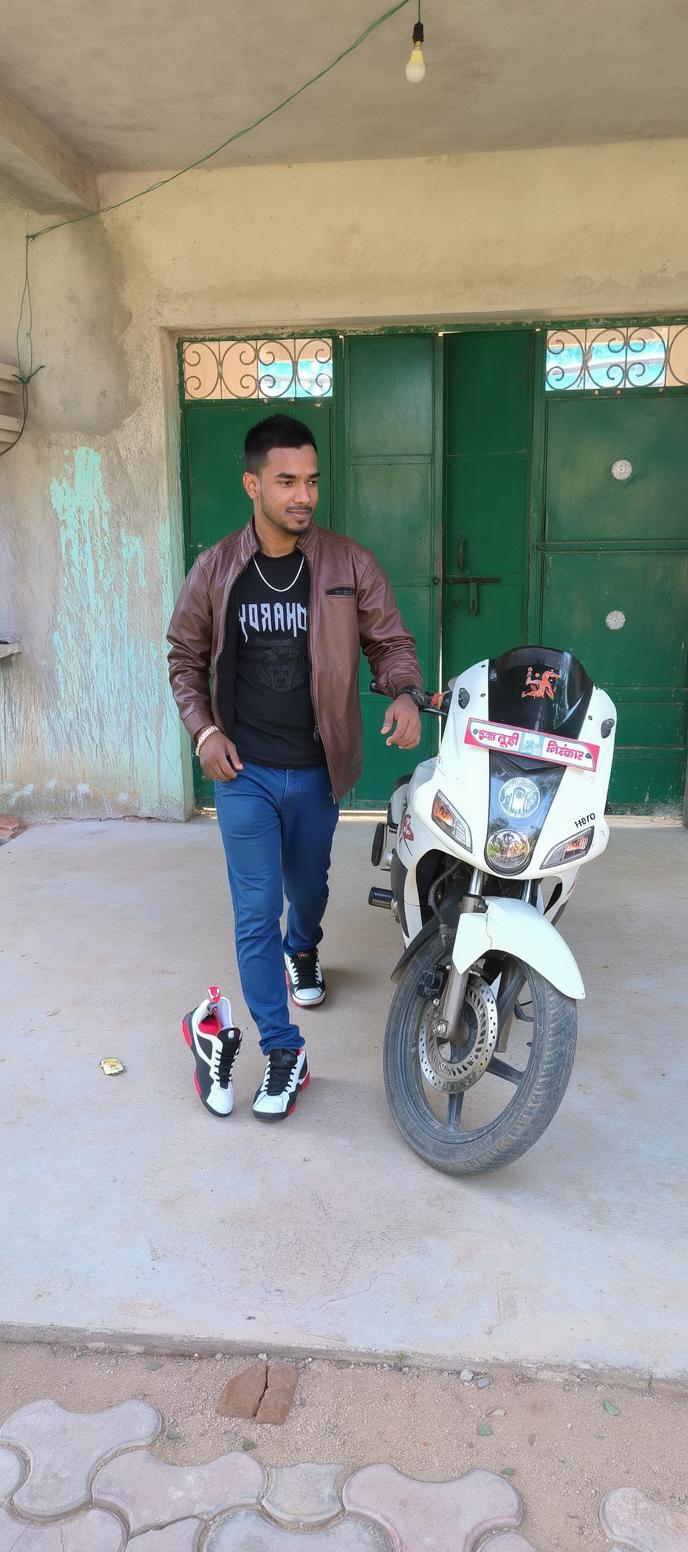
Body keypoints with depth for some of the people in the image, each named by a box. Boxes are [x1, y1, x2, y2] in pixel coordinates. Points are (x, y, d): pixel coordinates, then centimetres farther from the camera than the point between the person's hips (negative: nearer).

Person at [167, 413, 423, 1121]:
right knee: (256, 914, -3)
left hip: (317, 770, 1)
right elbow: (186, 657, 9)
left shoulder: (349, 565, -6)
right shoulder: (214, 571, -3)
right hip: (243, 771, -1)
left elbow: (390, 640, 2)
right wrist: (204, 729, -5)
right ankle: (282, 1050, 10)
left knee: (307, 891, 22)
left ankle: (303, 952, 57)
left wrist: (403, 693, -19)